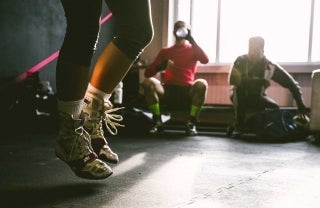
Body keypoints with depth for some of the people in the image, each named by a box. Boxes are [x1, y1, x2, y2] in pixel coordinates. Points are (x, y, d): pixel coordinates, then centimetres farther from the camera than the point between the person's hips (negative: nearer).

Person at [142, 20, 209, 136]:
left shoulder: (193, 50, 14)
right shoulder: (165, 51, 17)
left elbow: (205, 60, -10)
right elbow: (147, 72, 7)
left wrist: (191, 39, -10)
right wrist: (161, 66, -15)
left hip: (187, 92, -1)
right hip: (168, 91, 1)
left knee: (201, 83, -32)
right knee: (148, 81, -25)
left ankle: (191, 123, -22)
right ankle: (157, 121, -19)